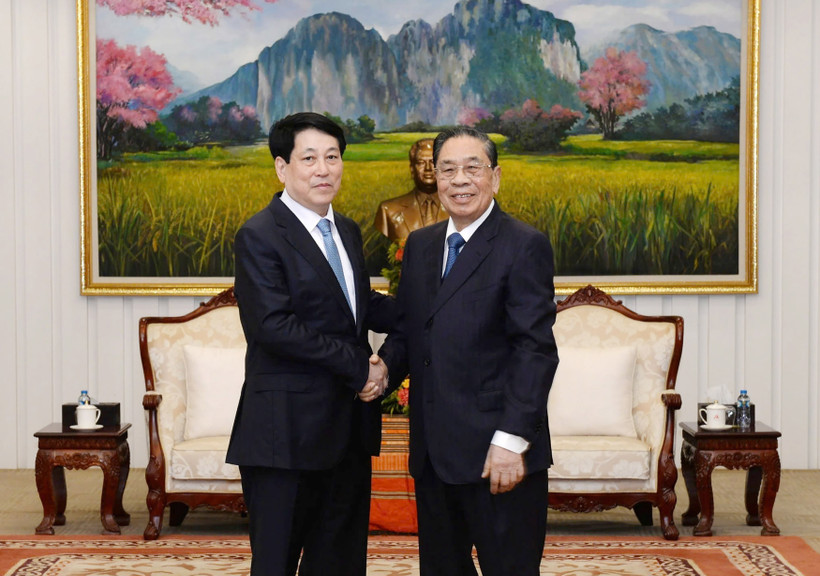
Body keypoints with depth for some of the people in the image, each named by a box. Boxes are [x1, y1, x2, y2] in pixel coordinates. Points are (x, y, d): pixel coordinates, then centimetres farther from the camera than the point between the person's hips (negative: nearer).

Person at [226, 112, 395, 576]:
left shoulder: (348, 231, 14)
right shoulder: (260, 237, -11)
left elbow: (363, 307, 14)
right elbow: (273, 326, -20)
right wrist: (359, 365, -18)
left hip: (348, 427, 8)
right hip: (289, 429, -7)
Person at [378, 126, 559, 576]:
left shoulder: (524, 246, -7)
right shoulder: (419, 245, 14)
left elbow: (535, 349, -13)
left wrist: (512, 439, -20)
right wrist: (384, 366, -5)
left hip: (498, 454, -6)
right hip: (433, 452, 7)